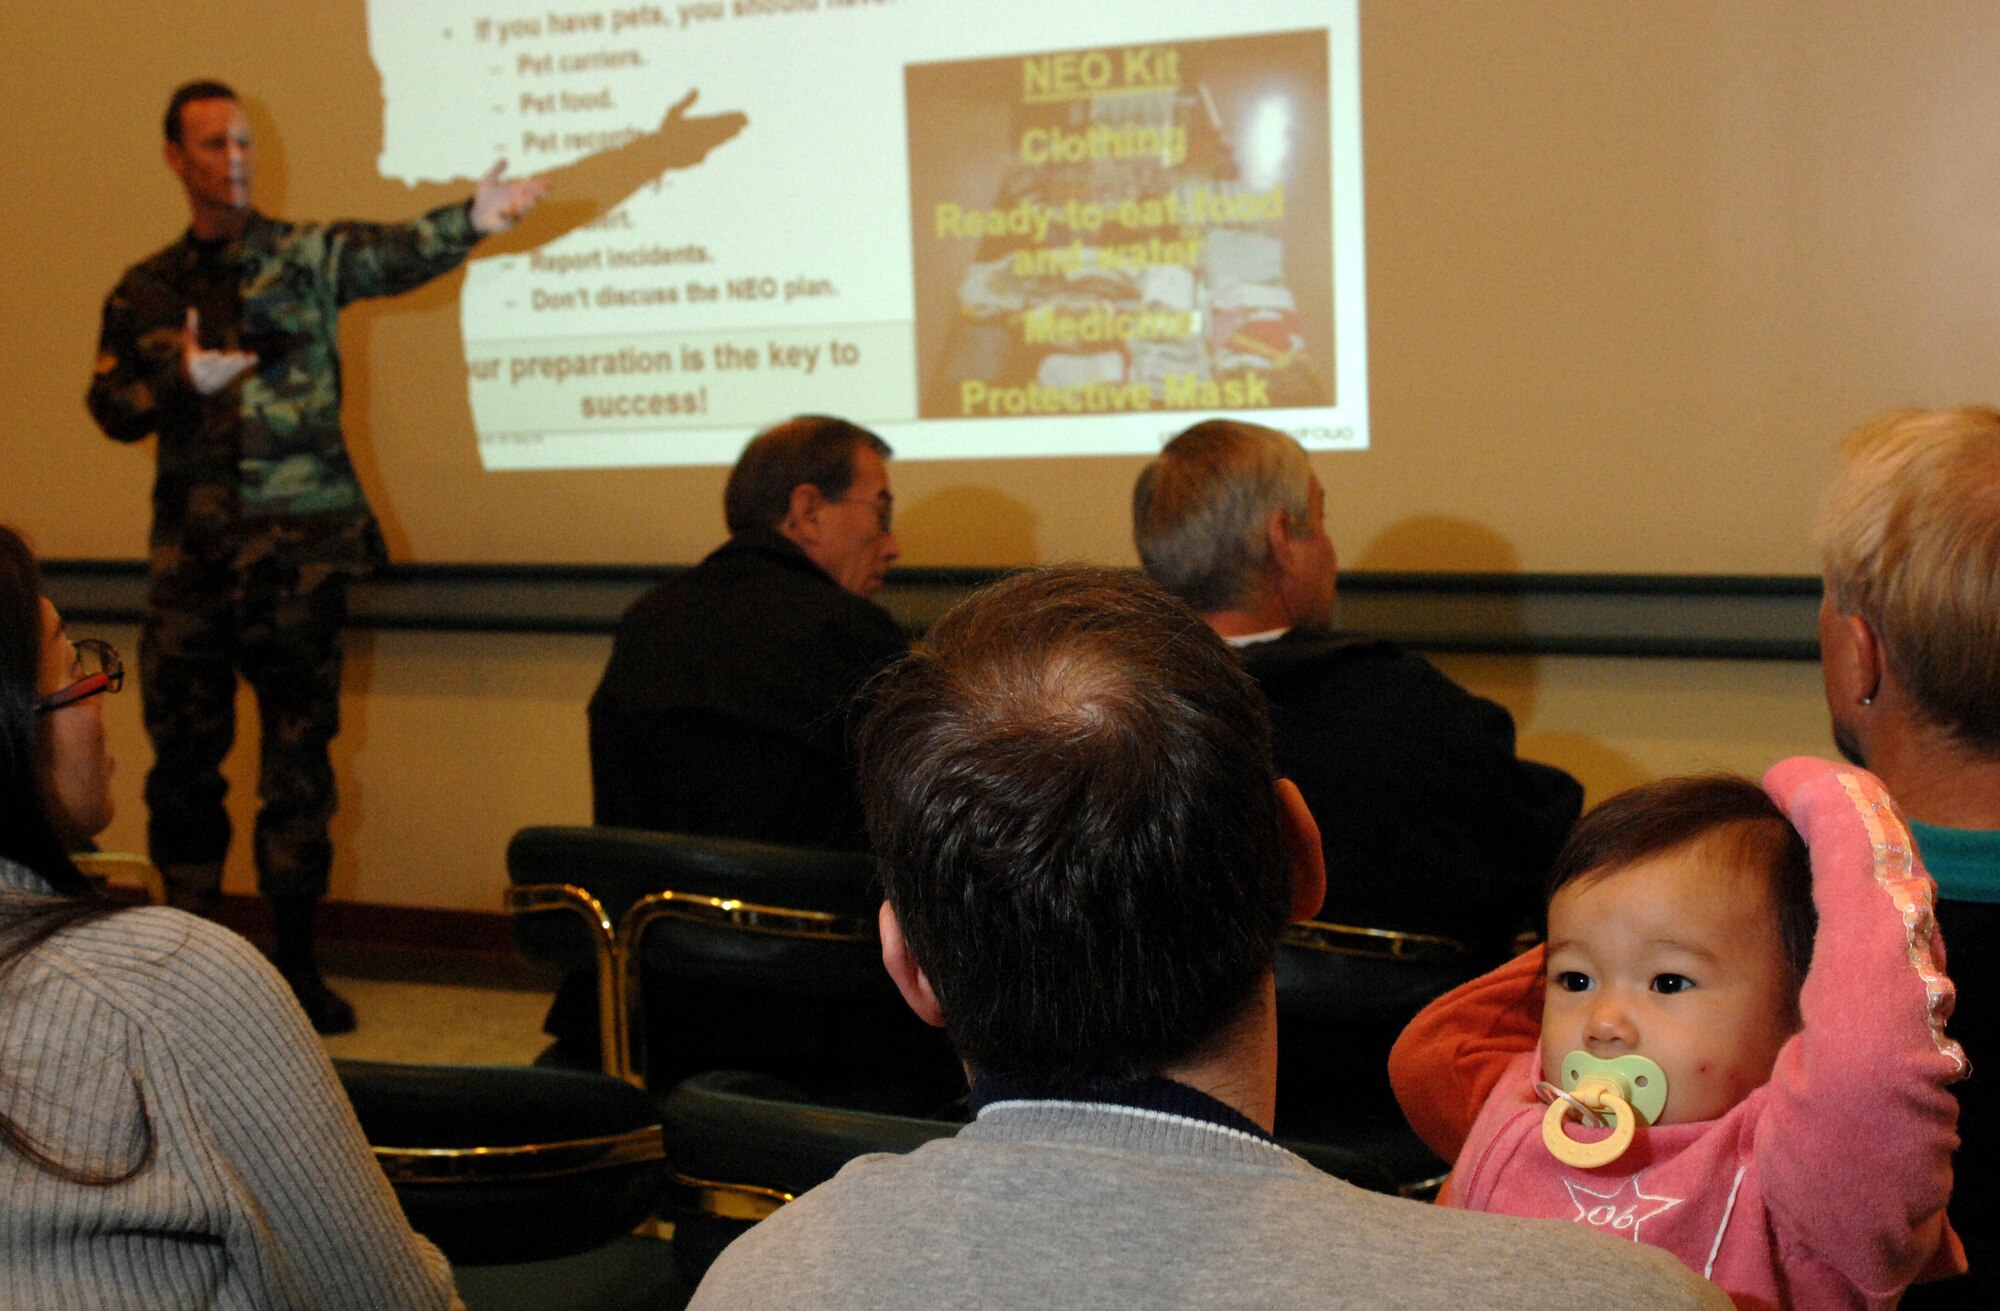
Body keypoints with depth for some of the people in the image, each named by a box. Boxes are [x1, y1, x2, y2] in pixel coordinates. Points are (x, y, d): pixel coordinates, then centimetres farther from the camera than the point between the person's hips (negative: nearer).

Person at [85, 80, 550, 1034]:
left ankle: (295, 959, 9)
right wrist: (182, 382, -13)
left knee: (299, 751, 1)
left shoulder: (306, 256, 5)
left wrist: (472, 219, -35)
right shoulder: (144, 291, 14)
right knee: (184, 754, 3)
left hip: (301, 538, -2)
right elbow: (111, 407, 7)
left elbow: (396, 254, -15)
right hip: (191, 551, 2)